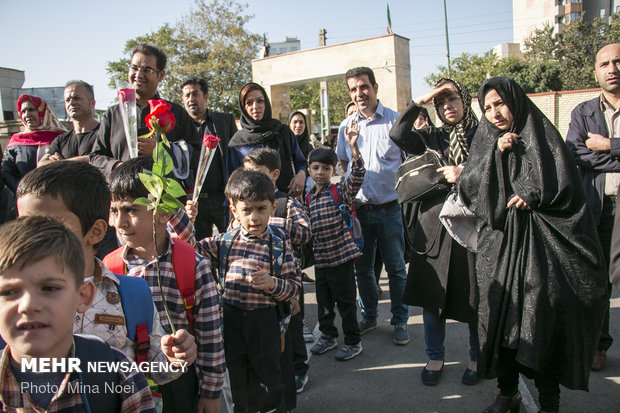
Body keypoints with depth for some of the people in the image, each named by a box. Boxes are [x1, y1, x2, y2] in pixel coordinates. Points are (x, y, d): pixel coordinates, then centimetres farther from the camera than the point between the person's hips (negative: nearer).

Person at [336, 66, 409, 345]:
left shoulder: (396, 121, -4)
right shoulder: (347, 126, 7)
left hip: (388, 209, -3)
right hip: (358, 208, 4)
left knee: (395, 268, 7)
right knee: (362, 267, 14)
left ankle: (400, 321, 25)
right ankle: (369, 316, 32)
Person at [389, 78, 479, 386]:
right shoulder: (433, 138, 10)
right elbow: (398, 134, -6)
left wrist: (464, 174, -13)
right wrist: (421, 100, -5)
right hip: (434, 224, 2)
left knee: (474, 295, 7)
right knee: (432, 293, 8)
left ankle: (477, 358, 30)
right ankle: (435, 357, 27)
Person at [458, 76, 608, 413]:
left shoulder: (541, 135, 3)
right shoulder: (485, 141, 11)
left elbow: (566, 184, 1)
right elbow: (467, 187, -1)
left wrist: (534, 196, -10)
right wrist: (495, 152, -9)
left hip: (541, 243, -2)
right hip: (499, 243, 2)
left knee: (544, 314, -5)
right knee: (501, 314, 1)